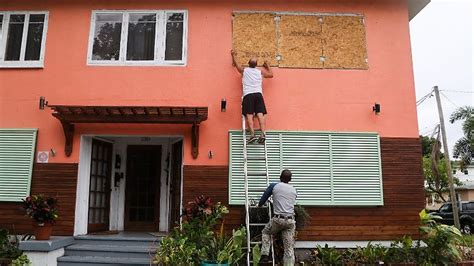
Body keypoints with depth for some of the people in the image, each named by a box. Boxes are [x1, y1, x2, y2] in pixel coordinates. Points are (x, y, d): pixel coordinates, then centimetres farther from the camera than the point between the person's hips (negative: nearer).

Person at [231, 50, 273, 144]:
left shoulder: (244, 70, 14)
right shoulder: (260, 72, 17)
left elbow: (235, 64, 32)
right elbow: (271, 74, 33)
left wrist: (233, 55, 49)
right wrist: (267, 66, 47)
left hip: (248, 95, -2)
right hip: (258, 94, 2)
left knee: (249, 115, -10)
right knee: (260, 114, -8)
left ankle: (252, 134, -24)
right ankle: (263, 133, -21)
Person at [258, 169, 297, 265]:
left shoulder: (274, 186, 5)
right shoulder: (294, 190, 16)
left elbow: (264, 198, 17)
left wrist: (260, 205, 39)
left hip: (278, 219, -2)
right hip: (290, 220, 3)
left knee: (265, 232, 26)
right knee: (289, 248, 5)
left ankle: (265, 255, 13)